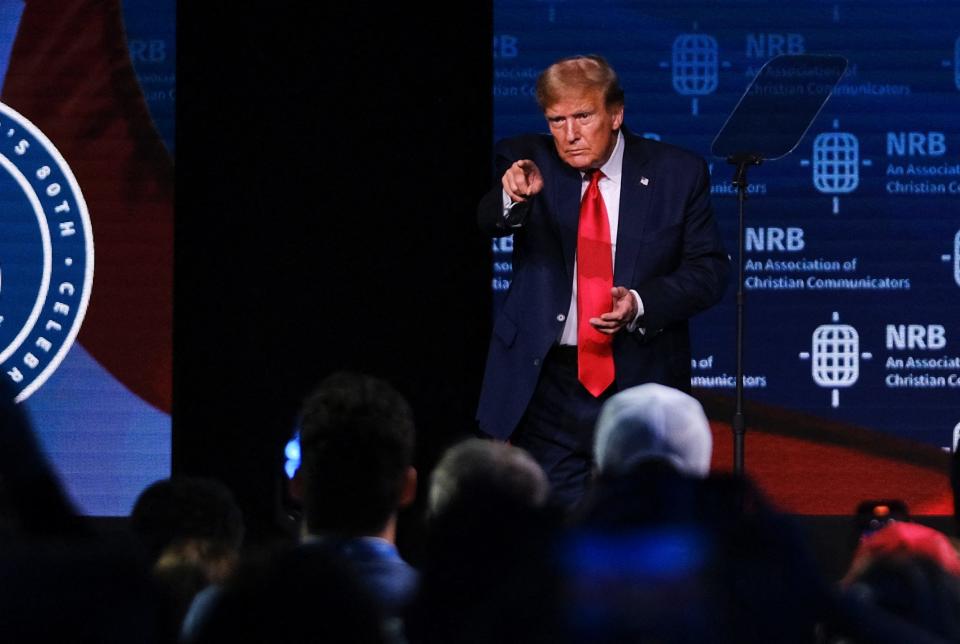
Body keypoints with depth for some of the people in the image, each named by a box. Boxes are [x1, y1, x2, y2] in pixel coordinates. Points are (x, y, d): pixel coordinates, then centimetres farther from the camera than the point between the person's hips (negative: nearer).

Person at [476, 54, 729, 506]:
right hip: (547, 385, 0)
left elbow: (708, 269, 0)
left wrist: (641, 302, -18)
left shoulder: (677, 174, -1)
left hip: (642, 384, 0)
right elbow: (490, 222, -19)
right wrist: (514, 197, -43)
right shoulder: (528, 162, 0)